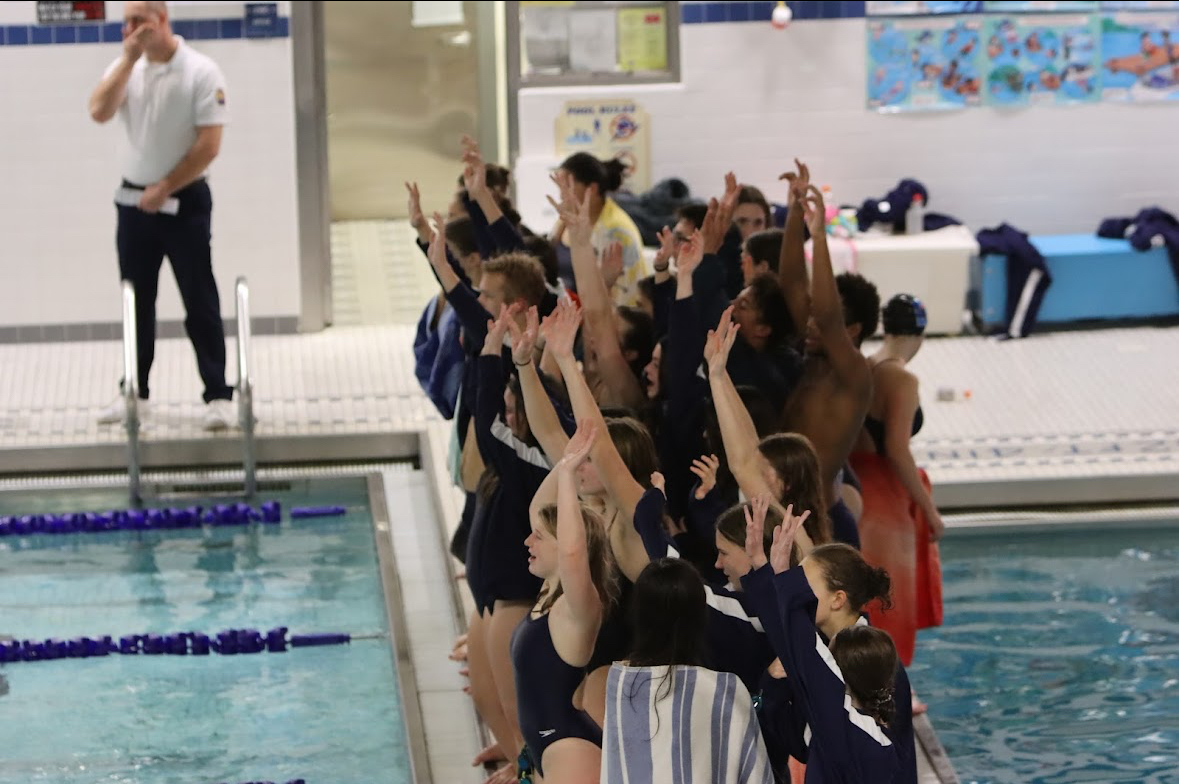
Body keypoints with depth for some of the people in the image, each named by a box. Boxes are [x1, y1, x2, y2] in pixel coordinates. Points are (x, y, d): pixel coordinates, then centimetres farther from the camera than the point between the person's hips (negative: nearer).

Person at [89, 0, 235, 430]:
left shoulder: (201, 72, -10)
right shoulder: (126, 68, 6)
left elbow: (209, 145, -13)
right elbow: (99, 112, -10)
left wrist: (164, 188, -12)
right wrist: (128, 60, -14)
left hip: (185, 202, -5)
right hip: (134, 201, 5)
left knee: (200, 304, -2)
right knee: (136, 302, 10)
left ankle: (218, 397, 1)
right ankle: (135, 394, 18)